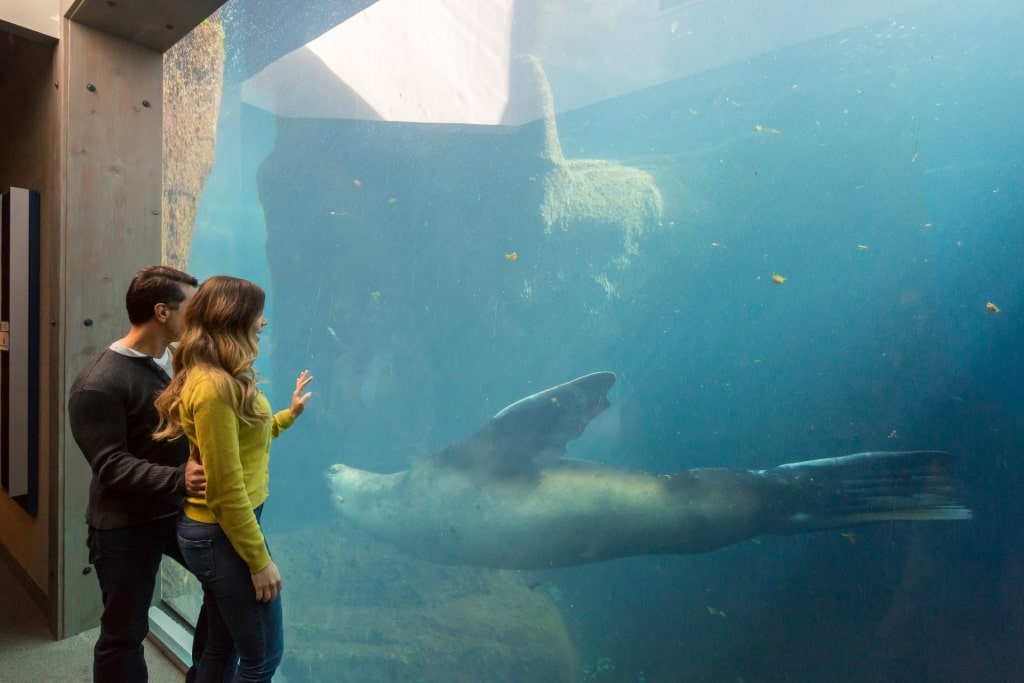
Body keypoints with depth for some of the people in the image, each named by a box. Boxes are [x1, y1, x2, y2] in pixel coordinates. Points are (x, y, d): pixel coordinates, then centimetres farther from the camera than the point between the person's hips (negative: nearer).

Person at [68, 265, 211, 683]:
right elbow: (111, 467, -23)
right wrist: (178, 478, -36)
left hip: (181, 511, 6)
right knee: (125, 634, 11)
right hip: (125, 526, -6)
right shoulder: (99, 384, -19)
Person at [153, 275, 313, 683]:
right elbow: (226, 488, -24)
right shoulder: (213, 386, -24)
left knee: (222, 645, 23)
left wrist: (290, 414, 22)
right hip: (222, 535, -9)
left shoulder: (222, 378, 5)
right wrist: (259, 560, -17)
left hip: (216, 530, 9)